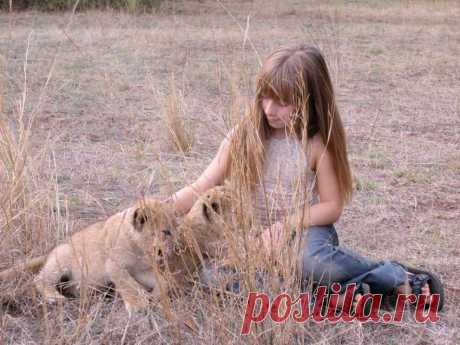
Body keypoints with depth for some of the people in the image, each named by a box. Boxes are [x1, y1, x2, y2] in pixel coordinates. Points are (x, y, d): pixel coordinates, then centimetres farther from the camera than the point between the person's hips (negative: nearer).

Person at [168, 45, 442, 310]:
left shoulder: (317, 144, -8)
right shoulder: (244, 136, -2)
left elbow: (332, 207, -3)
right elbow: (202, 188, -5)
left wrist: (287, 224, -18)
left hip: (306, 230, -3)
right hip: (258, 238, 3)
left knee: (314, 260, -40)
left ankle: (397, 277, -13)